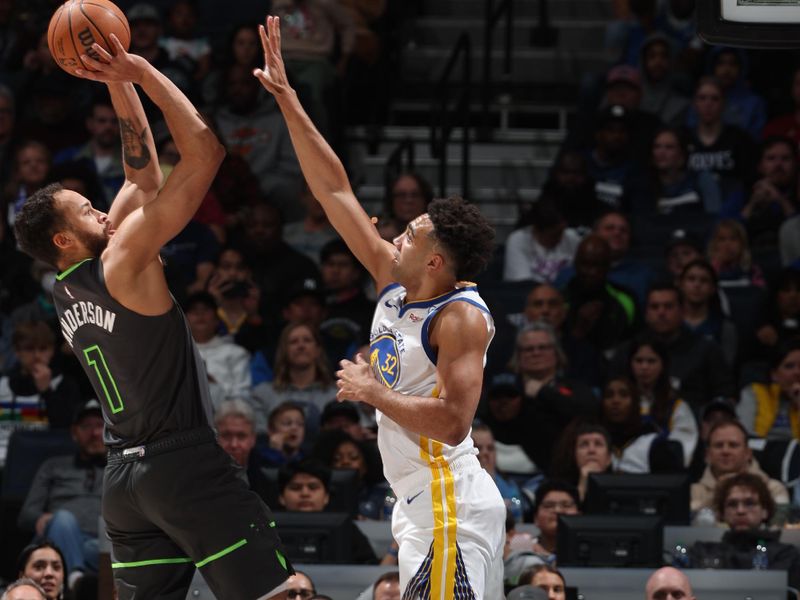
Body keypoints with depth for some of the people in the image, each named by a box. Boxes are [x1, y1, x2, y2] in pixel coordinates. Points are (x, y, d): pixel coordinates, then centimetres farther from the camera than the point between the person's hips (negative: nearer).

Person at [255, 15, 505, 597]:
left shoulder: (462, 318, -16)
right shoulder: (395, 281, 7)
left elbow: (452, 423, -25)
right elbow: (336, 190, 10)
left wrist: (373, 392, -16)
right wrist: (288, 101, 7)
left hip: (450, 505, -9)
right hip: (422, 505, 9)